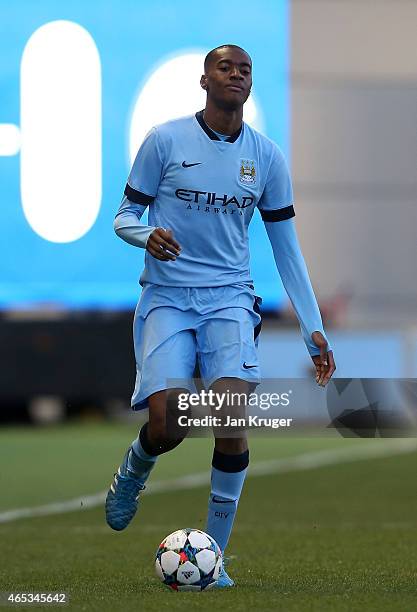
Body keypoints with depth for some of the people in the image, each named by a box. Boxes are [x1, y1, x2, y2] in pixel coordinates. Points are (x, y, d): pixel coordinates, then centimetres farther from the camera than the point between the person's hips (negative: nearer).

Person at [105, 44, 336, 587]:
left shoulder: (266, 156, 7)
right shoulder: (166, 140, -1)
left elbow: (286, 246, 12)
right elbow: (125, 216, 5)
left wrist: (313, 327, 7)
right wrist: (147, 235, -20)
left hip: (229, 297, 2)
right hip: (167, 297, -2)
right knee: (168, 425, -19)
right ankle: (133, 470, 21)